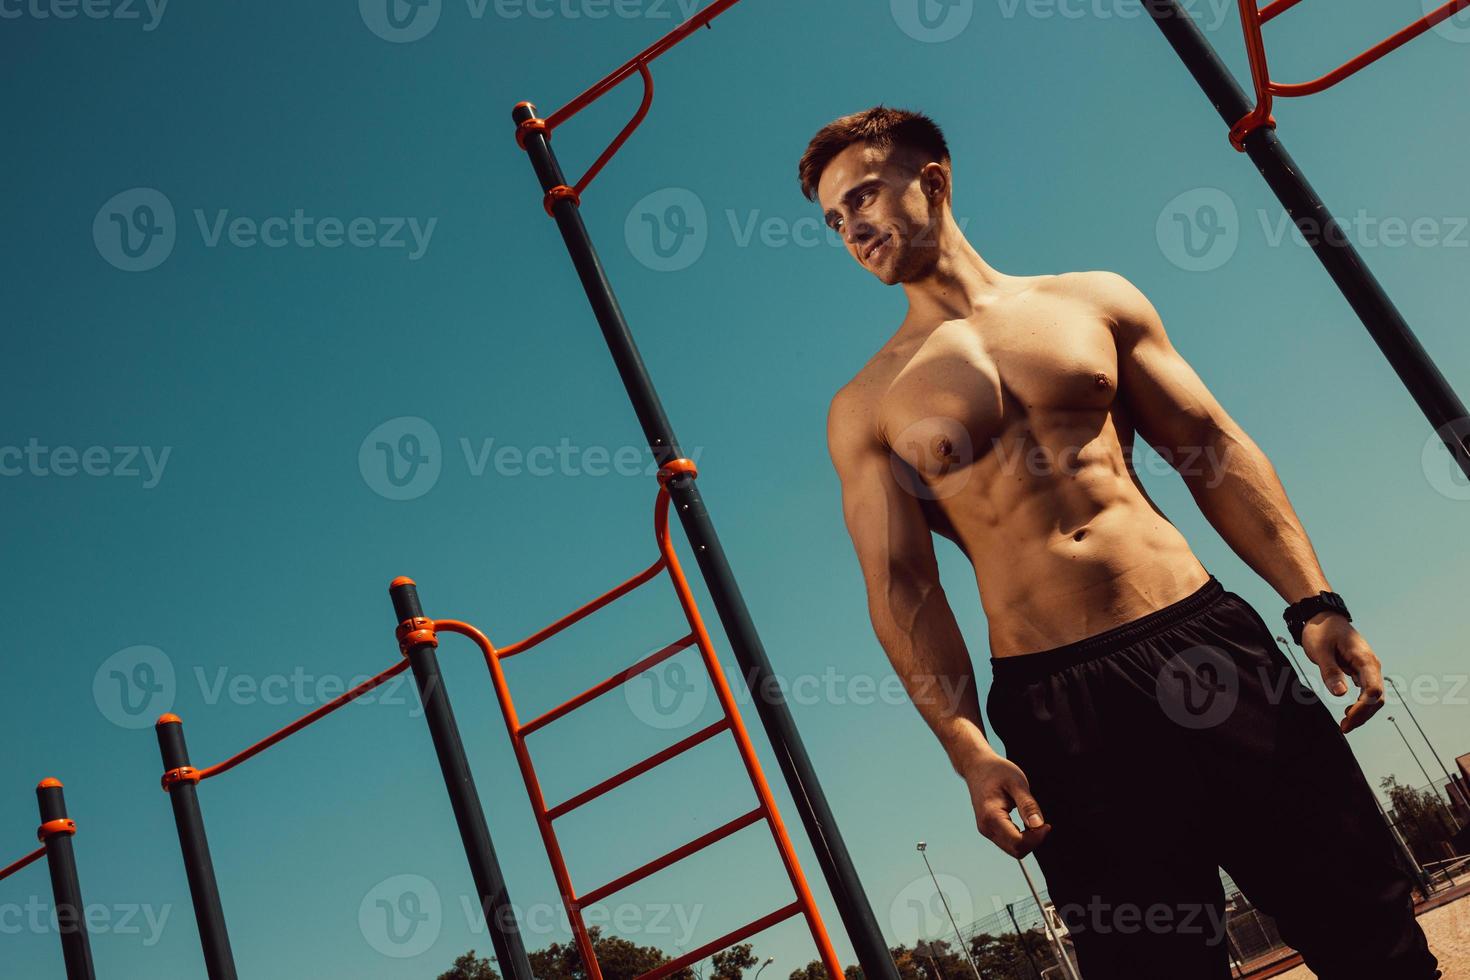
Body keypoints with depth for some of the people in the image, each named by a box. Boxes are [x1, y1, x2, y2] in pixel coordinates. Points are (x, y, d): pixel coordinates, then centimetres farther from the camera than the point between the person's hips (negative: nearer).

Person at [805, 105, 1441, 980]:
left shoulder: (1094, 301, 13)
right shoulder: (868, 407, 6)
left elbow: (1215, 447, 10)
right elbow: (901, 588, -1)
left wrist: (1315, 601, 0)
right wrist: (969, 749, -12)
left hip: (1209, 639, 2)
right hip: (1055, 703, -2)